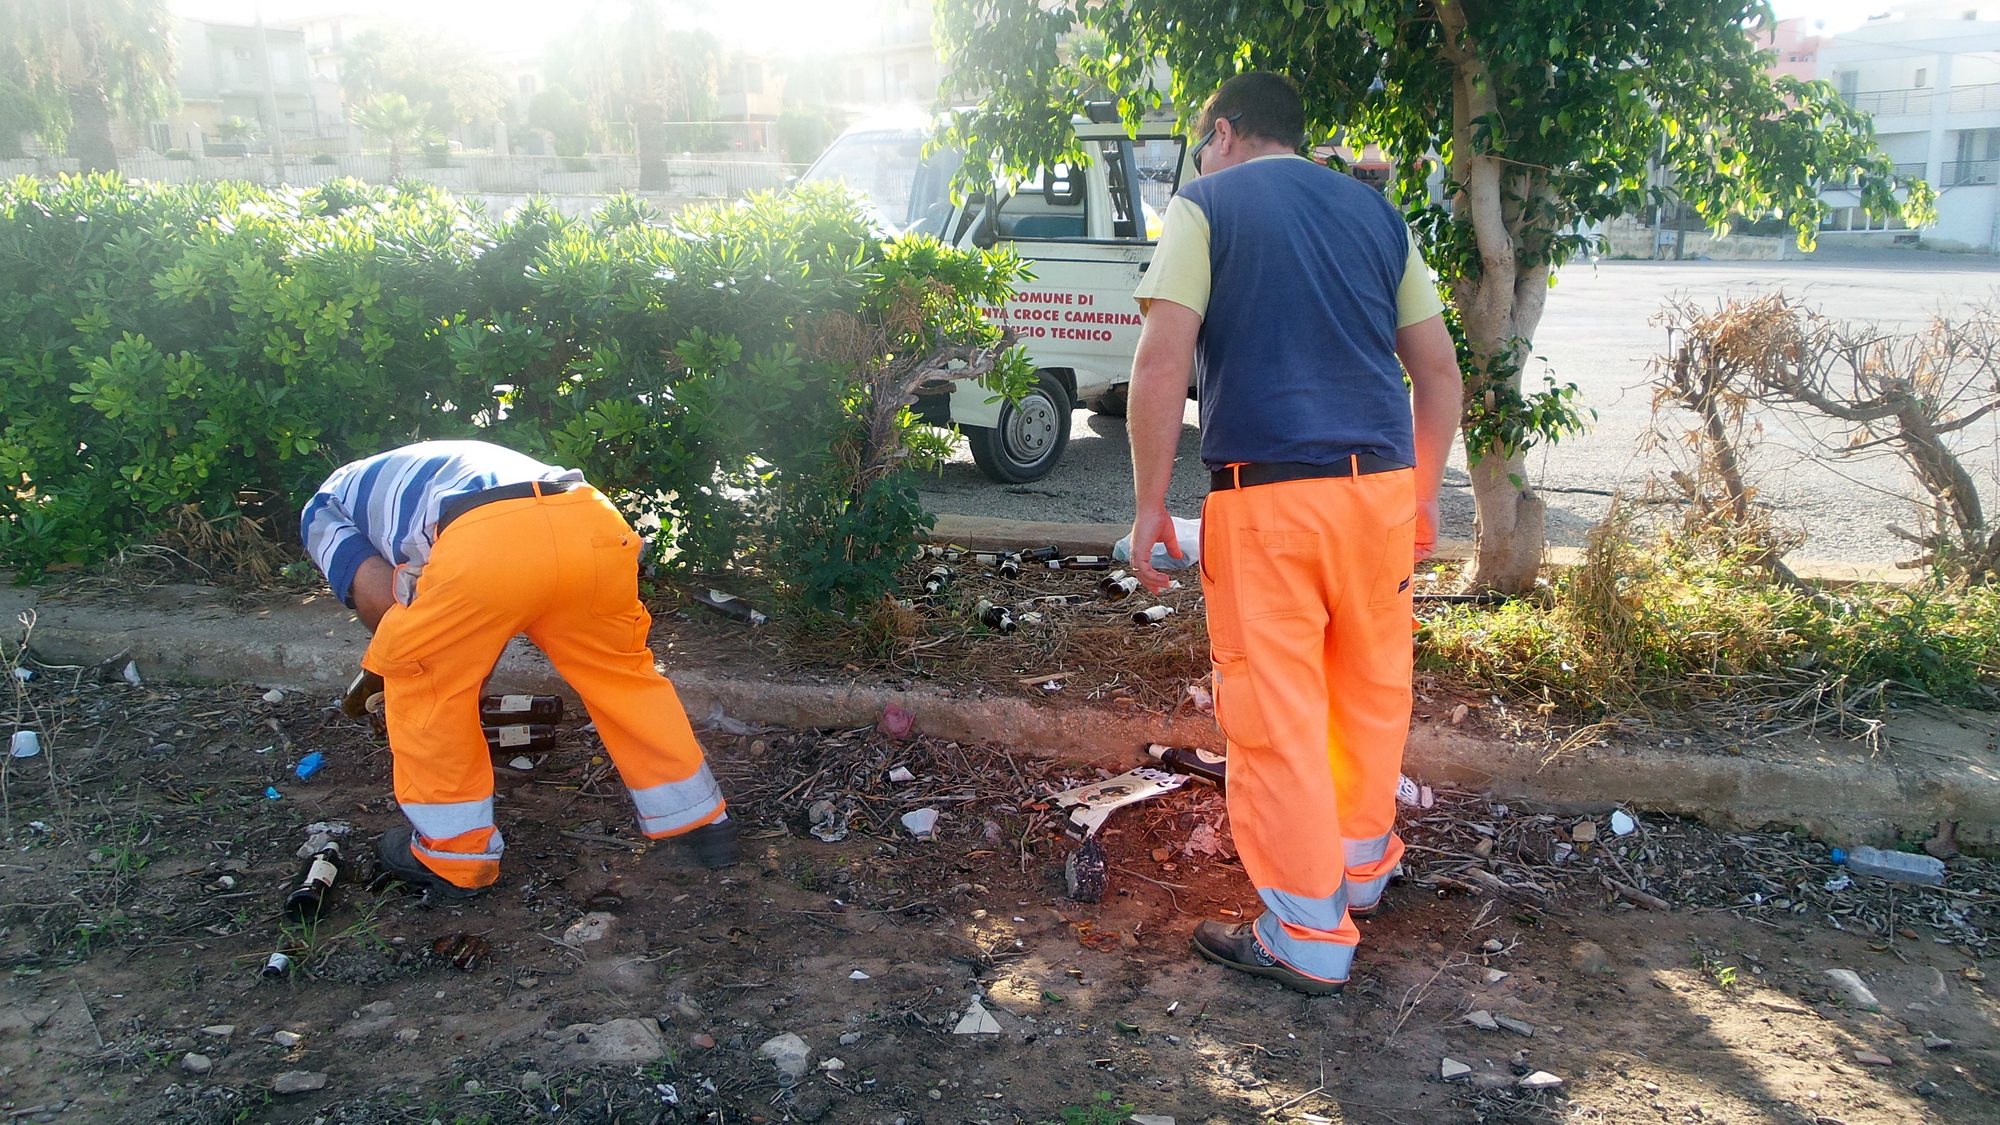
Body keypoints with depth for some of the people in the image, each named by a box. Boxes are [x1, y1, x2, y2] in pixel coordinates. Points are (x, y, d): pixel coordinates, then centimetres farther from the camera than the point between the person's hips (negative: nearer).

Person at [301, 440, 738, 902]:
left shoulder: (326, 505, 31)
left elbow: (378, 599, 15)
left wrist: (402, 662, 33)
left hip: (488, 542, -5)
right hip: (597, 524, 6)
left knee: (420, 682, 20)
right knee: (620, 670, 26)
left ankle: (454, 857, 29)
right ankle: (704, 823, 36)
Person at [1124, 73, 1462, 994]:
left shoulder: (1205, 206, 3)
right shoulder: (1375, 212, 16)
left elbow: (1162, 363, -10)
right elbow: (1438, 371, 15)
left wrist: (1150, 504, -5)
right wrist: (1424, 498, 23)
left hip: (1265, 494, -5)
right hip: (1381, 481, 6)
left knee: (1275, 711, 2)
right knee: (1373, 689, 19)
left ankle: (1306, 935, 9)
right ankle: (1362, 865, 38)